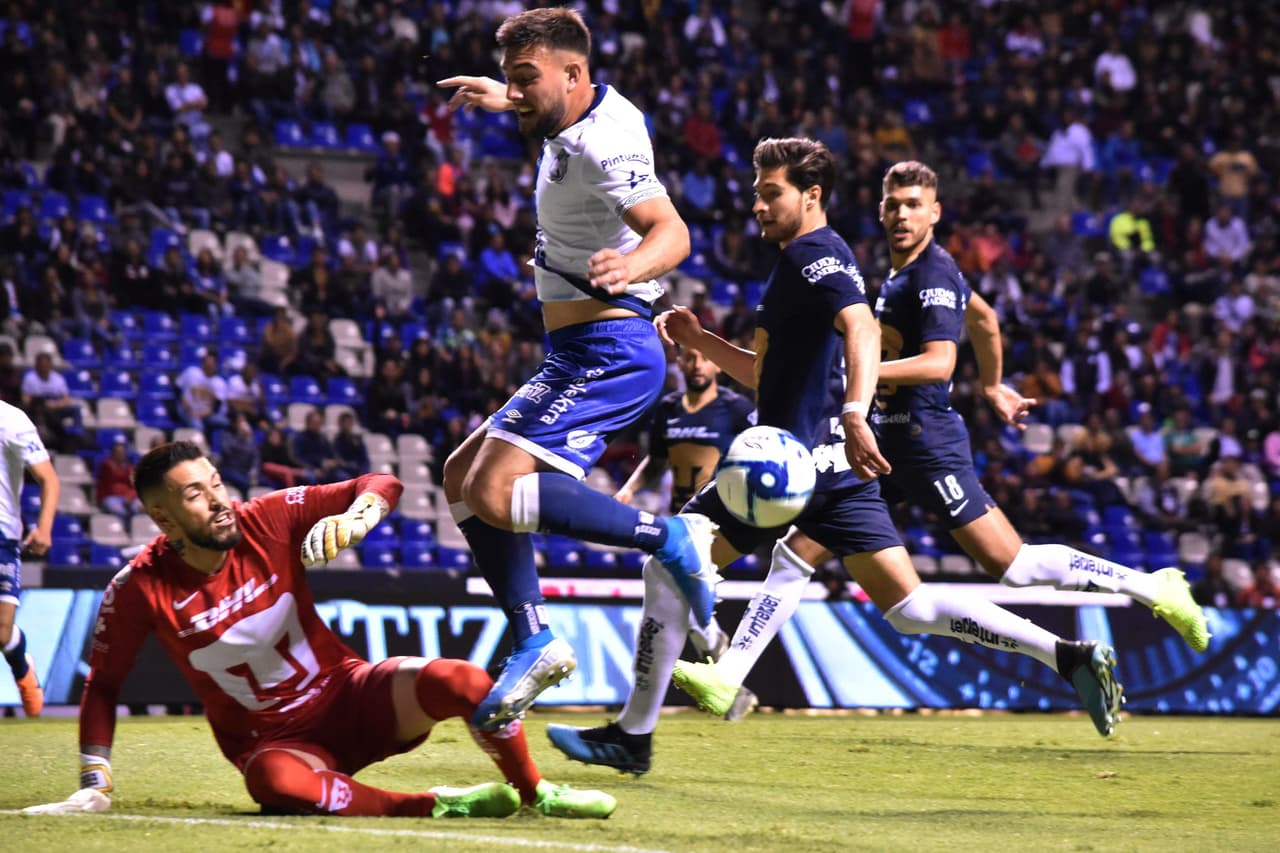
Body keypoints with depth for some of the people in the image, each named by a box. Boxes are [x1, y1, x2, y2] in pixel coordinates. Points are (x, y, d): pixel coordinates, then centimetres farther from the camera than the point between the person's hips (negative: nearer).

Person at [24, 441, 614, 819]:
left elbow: (383, 485, -10)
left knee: (461, 681, -26)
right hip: (269, 738, -2)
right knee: (277, 782, -42)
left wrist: (353, 518, -33)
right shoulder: (140, 589, -13)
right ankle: (439, 806, -29)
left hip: (348, 696, 2)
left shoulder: (269, 519, -10)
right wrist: (95, 783, -8)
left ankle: (536, 794, -2)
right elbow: (103, 683, 0)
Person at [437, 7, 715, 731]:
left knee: (495, 490, -23)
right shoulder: (597, 109, 9)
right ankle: (533, 640, 9)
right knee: (463, 476, 13)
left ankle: (671, 537, -19)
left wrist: (630, 266, -55)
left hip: (607, 352, -11)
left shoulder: (602, 145, -20)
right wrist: (504, 100, 39)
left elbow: (672, 231, -36)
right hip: (579, 356, 11)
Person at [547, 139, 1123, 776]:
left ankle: (633, 735, -2)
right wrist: (699, 340, 21)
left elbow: (862, 329, -28)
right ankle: (1068, 657, -1)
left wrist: (854, 414, -43)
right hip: (832, 463, 10)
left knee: (668, 570, -3)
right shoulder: (804, 261, 24)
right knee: (909, 608, 7)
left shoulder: (815, 255, -8)